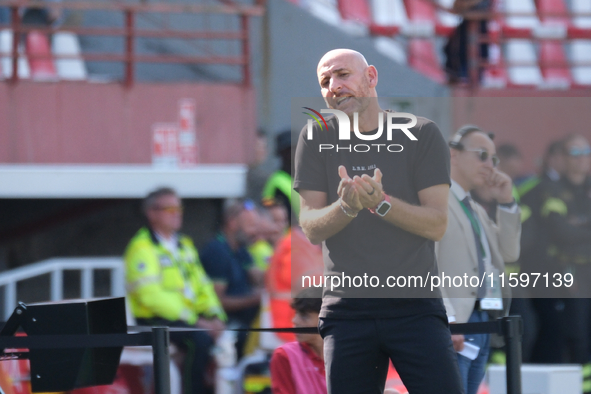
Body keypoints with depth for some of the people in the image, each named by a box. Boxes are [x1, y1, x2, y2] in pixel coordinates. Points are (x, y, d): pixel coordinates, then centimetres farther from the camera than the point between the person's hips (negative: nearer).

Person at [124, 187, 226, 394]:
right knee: (201, 340, -31)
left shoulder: (184, 244, 20)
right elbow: (151, 295, -17)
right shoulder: (142, 247, -7)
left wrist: (215, 315, -2)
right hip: (156, 322, -7)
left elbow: (202, 284, 18)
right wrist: (193, 320, -21)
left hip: (190, 318, 7)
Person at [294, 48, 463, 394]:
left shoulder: (422, 134, 1)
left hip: (416, 306, -2)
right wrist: (345, 207, -21)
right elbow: (311, 228, 1)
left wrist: (380, 203, -21)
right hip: (346, 309, 2)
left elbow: (437, 225, -5)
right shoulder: (318, 138, 5)